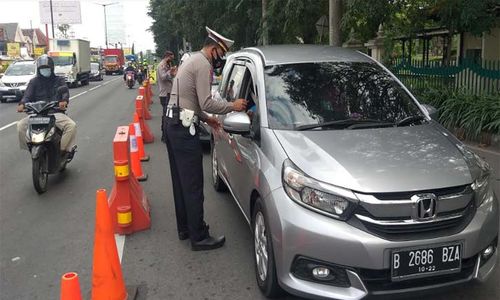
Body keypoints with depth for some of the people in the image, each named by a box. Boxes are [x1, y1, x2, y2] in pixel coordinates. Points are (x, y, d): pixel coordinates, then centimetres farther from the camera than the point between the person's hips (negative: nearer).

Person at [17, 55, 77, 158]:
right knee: (21, 125, -24)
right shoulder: (34, 82, 17)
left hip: (56, 112, -1)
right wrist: (22, 104, -24)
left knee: (72, 125, -29)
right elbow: (28, 95, 1)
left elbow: (65, 91, -7)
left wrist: (64, 100, -32)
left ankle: (63, 148, -18)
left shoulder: (59, 80, 14)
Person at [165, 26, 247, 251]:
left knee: (181, 181, 16)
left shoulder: (191, 61, 21)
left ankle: (184, 228, 27)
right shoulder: (203, 65, -12)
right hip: (184, 129, -11)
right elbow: (206, 103, -19)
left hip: (173, 124, 11)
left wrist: (205, 119, 21)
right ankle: (199, 237, 2)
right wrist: (232, 106, -7)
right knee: (193, 185, -5)